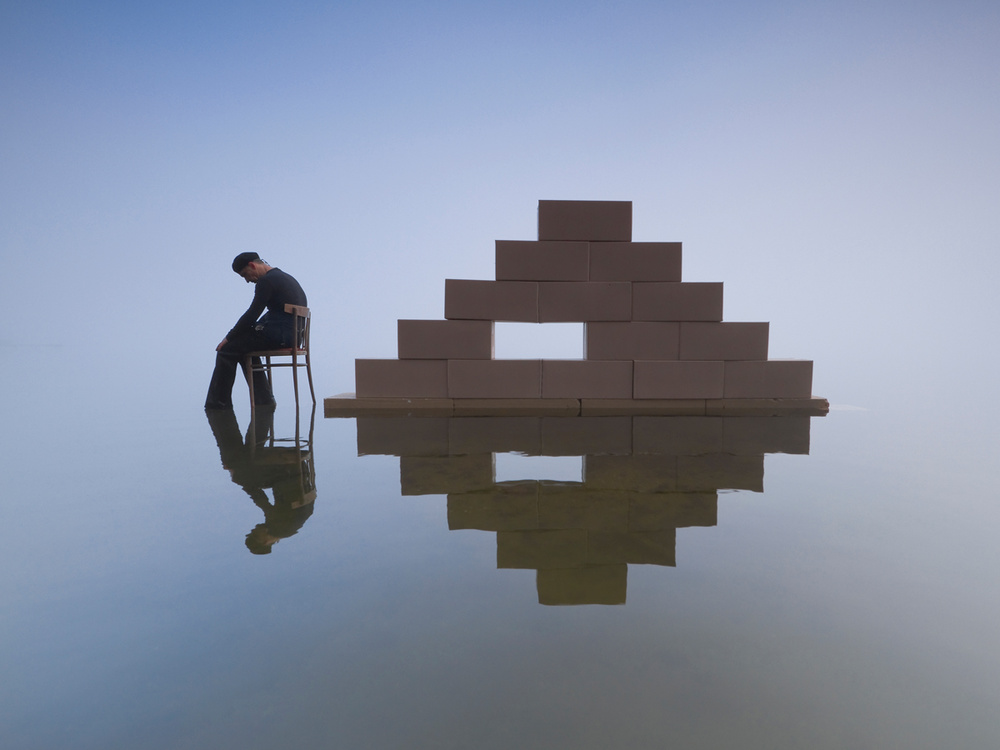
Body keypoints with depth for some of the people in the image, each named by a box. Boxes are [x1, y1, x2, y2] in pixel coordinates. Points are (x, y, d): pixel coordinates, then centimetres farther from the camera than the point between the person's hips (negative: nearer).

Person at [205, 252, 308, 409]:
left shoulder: (266, 280, -10)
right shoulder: (284, 277, 21)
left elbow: (252, 314, -13)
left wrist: (229, 337, -1)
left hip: (280, 336, -10)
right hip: (293, 335, 10)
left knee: (227, 349, -1)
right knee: (245, 348, 26)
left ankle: (218, 404, 10)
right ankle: (264, 399, 23)